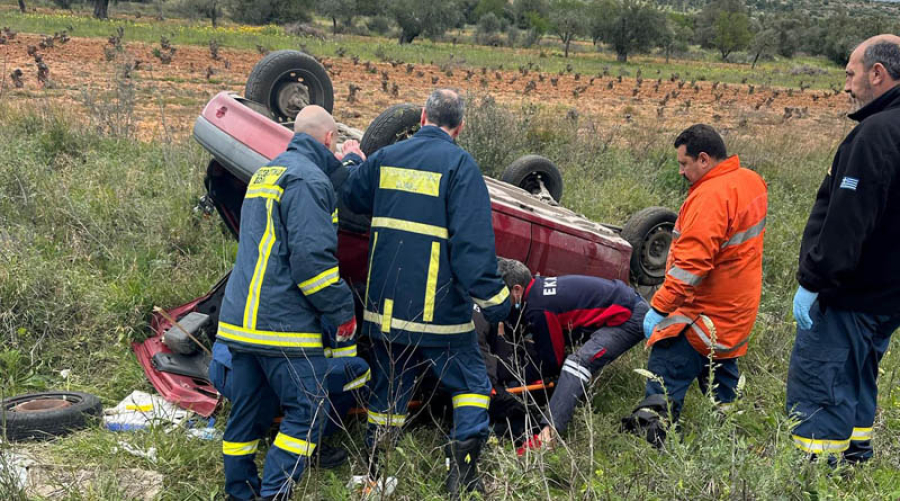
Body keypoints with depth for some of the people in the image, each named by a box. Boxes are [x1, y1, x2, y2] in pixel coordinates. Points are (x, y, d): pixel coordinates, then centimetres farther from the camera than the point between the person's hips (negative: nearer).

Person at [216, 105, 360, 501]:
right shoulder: (308, 179, -12)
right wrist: (342, 312, -10)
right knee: (308, 411, -3)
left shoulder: (265, 173, 19)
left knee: (246, 412, 15)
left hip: (239, 319, 9)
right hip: (282, 323, -9)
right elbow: (312, 256, -20)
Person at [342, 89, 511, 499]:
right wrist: (494, 300, -15)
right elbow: (473, 243, -18)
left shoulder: (386, 157, 6)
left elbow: (346, 198, 22)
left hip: (385, 304, 5)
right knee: (471, 384, 10)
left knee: (388, 388, 18)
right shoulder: (459, 165, -10)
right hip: (437, 308, -5)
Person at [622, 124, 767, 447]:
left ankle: (651, 433, -8)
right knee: (720, 373, 22)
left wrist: (659, 308, -24)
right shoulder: (752, 181, 8)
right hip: (738, 312, 10)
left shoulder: (710, 196, -23)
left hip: (705, 316, -10)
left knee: (666, 375, -7)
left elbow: (691, 263, -27)